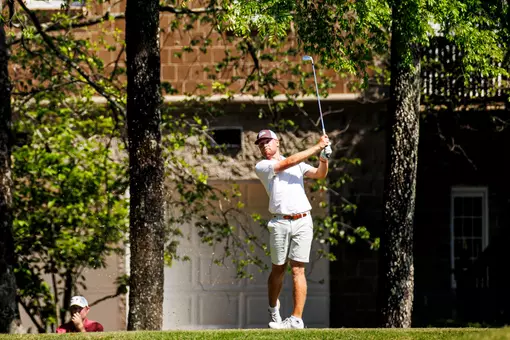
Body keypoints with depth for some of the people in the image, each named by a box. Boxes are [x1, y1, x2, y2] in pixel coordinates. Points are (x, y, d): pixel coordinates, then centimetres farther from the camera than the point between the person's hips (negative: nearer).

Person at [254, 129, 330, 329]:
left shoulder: (299, 165, 19)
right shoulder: (261, 167, 5)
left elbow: (319, 174, 9)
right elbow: (288, 163, -7)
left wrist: (324, 158, -11)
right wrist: (317, 147, -7)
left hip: (302, 222, 1)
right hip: (280, 223, -1)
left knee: (298, 269, -5)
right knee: (278, 269, 5)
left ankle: (297, 319, -9)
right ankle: (273, 309, 29)